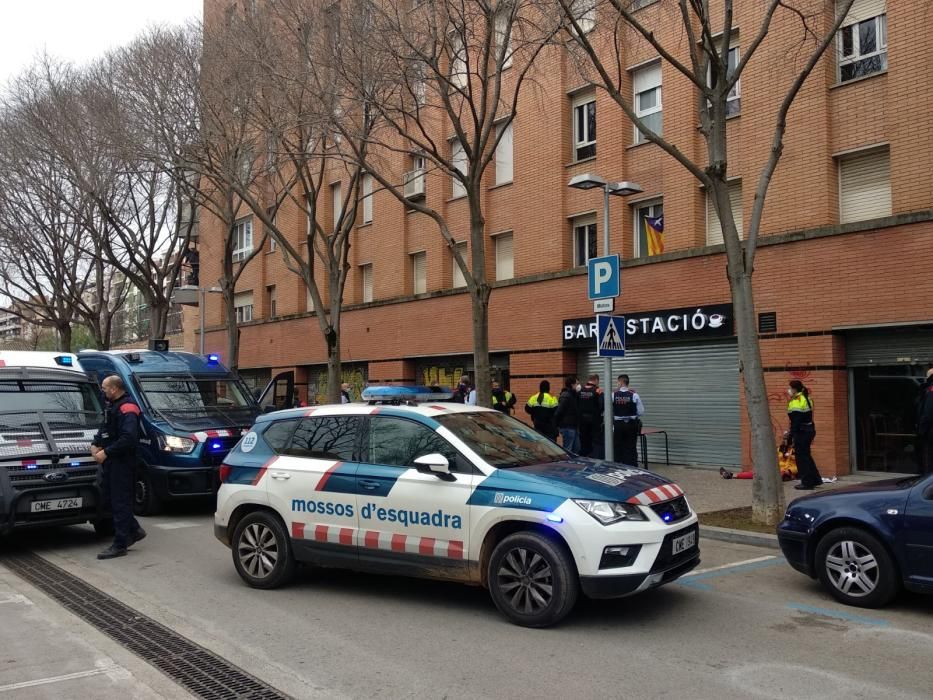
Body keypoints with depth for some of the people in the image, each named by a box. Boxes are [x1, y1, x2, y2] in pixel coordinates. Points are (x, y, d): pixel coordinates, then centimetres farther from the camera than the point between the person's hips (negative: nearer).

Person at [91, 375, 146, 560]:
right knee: (111, 498, 16)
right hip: (111, 461, 10)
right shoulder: (112, 406, 17)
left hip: (123, 462, -10)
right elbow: (104, 429, 26)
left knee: (120, 502, -5)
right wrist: (95, 444, 7)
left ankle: (119, 545, 0)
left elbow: (128, 438, -26)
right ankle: (135, 531, 28)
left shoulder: (127, 408, -16)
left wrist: (106, 452, -23)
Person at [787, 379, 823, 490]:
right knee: (806, 456, 19)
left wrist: (791, 436, -20)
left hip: (801, 432, -10)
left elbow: (795, 421, -21)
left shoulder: (796, 401, -16)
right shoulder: (805, 399, 15)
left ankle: (807, 482, 2)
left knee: (801, 457, -2)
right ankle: (815, 479, 25)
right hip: (810, 430, 10)